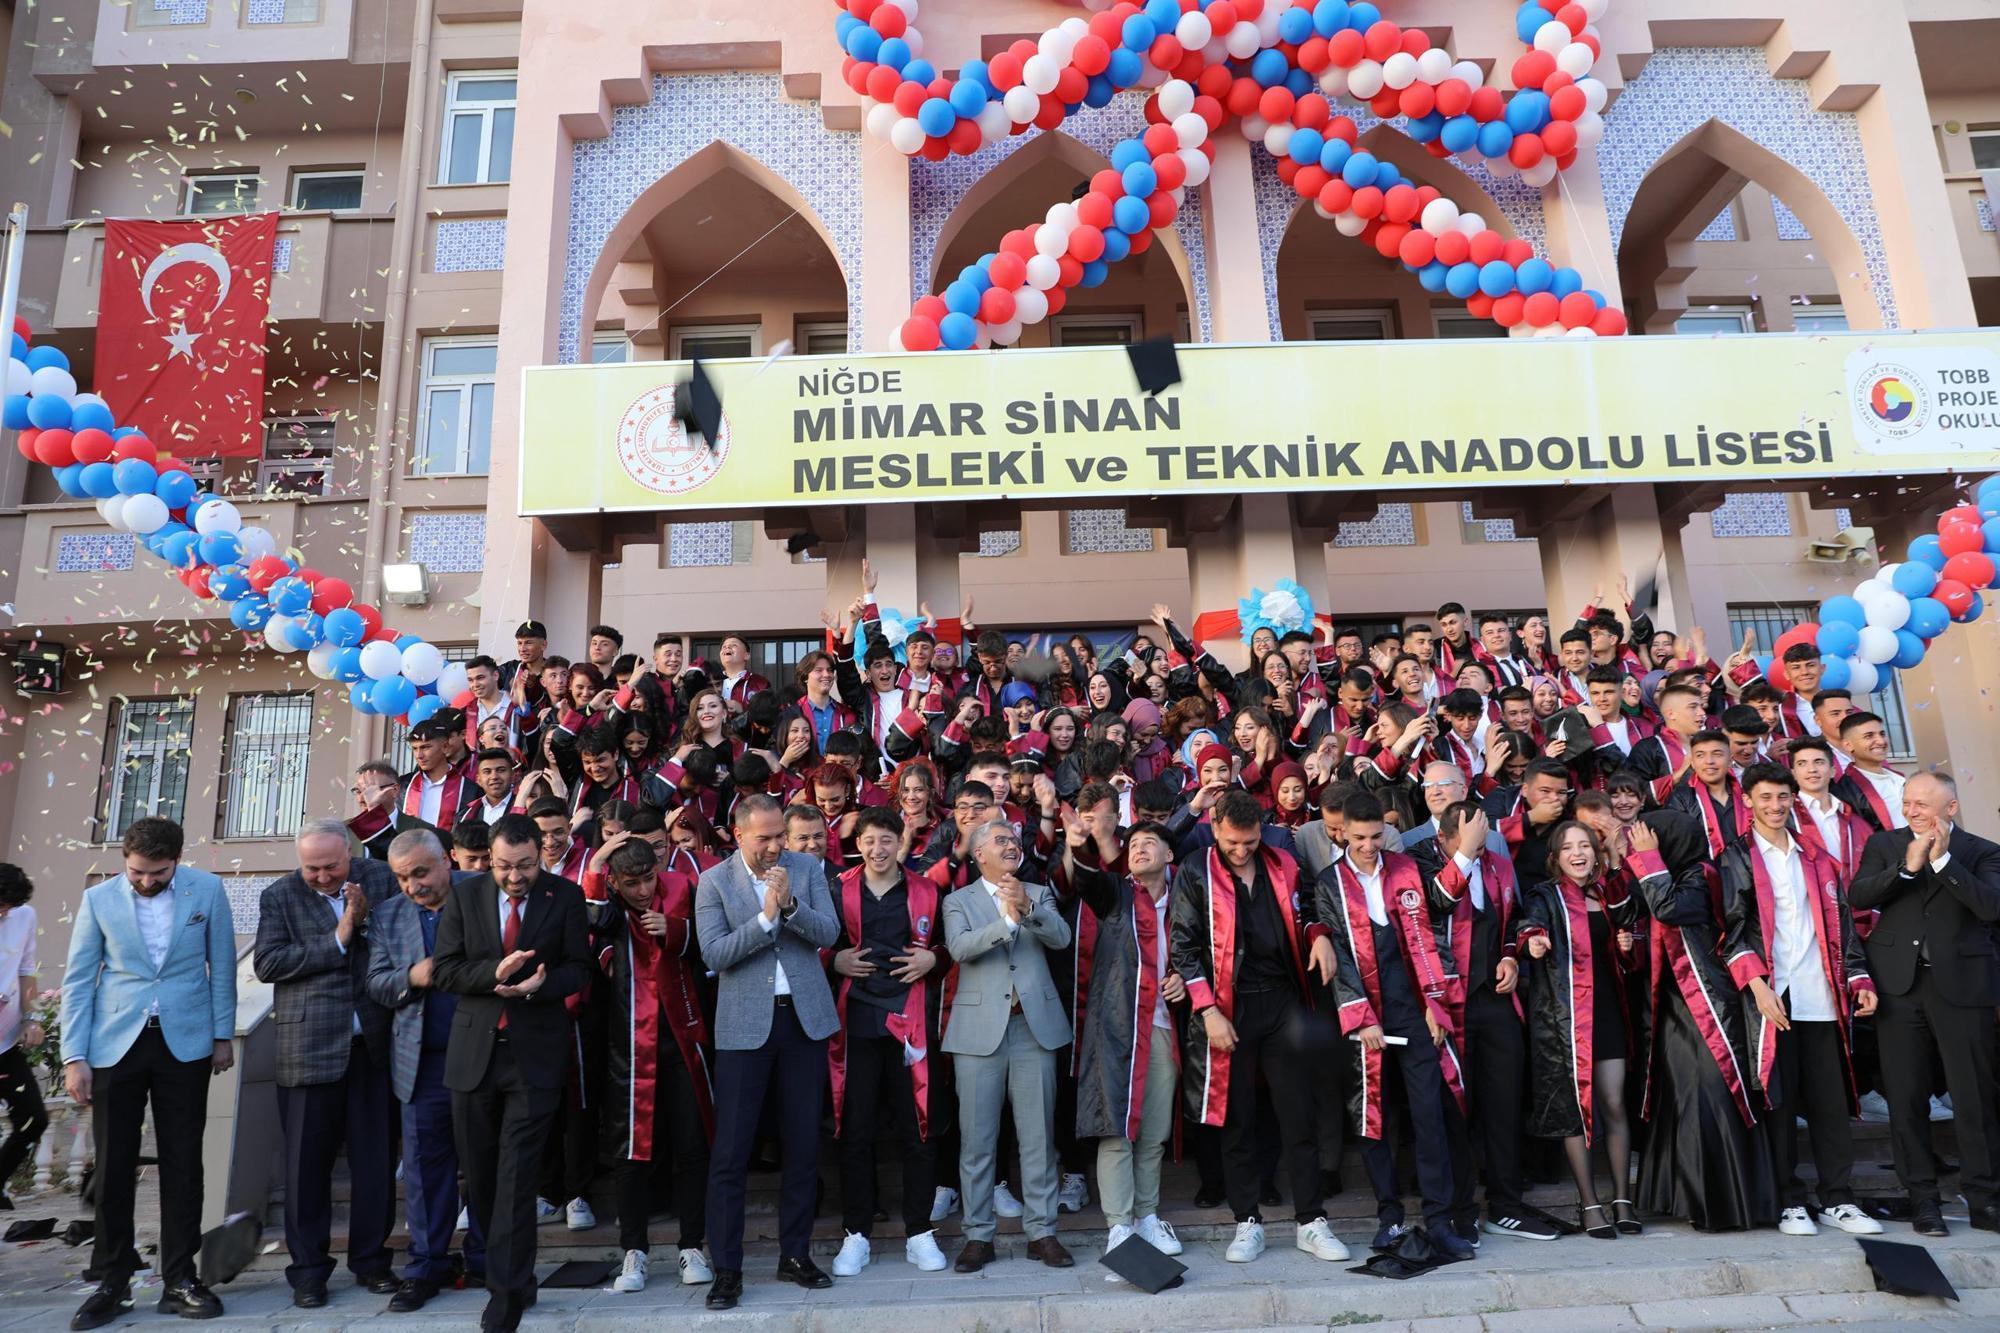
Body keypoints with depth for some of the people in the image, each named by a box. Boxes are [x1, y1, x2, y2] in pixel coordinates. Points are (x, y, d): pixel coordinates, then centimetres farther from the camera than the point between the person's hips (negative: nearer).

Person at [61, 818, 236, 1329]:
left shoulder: (207, 890, -2)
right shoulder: (98, 899, -1)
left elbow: (222, 966, 4)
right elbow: (78, 981, 2)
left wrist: (223, 1034, 4)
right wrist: (74, 1056, -4)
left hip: (184, 1043, 0)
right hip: (115, 1044, 0)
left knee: (183, 1163, 4)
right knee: (113, 1164, 5)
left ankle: (179, 1279, 13)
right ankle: (112, 1282, 19)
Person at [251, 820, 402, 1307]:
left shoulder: (380, 878, 4)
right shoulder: (280, 896, 0)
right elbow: (266, 964, -10)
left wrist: (366, 919, -12)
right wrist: (336, 939, -14)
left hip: (373, 1043, 1)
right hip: (310, 1045, -1)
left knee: (375, 1157, 8)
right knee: (307, 1161, 7)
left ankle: (371, 1259, 23)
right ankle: (308, 1270, 22)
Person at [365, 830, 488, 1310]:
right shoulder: (387, 916, 8)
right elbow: (375, 985, 7)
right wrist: (411, 977, -13)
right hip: (423, 1063, 3)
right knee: (424, 1164, 7)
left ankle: (485, 1258, 22)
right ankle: (427, 1266, 19)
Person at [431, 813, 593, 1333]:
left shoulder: (566, 897, -3)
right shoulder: (465, 897, 2)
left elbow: (578, 968, -2)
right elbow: (443, 969, -1)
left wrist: (539, 985, -20)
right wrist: (494, 972, -18)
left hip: (535, 1052, -3)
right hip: (474, 1050, 3)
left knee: (516, 1174, -6)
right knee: (480, 1173, 12)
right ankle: (514, 1274, 31)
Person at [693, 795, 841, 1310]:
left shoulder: (807, 869, 3)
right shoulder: (713, 882, -4)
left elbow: (829, 934, -5)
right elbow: (714, 955, -12)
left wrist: (790, 904, -21)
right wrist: (765, 916, -21)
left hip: (805, 1017, 3)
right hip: (745, 1025, -2)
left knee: (803, 1143, 10)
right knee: (729, 1152, 0)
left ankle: (795, 1254, 24)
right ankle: (726, 1268, 12)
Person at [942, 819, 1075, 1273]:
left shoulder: (1039, 894, 12)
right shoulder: (959, 901, 6)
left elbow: (1061, 938, -5)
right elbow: (959, 947, -13)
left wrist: (1029, 908, -22)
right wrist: (1007, 920, -25)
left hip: (1035, 1026, 2)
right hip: (980, 1028, -2)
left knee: (1038, 1135, 6)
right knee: (977, 1138, 3)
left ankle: (1041, 1231, 16)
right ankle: (978, 1235, 14)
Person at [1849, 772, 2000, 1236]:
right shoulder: (1884, 845, 10)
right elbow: (1857, 896, -4)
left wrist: (1942, 859, -16)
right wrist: (1908, 866, -14)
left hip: (1962, 984, -2)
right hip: (1899, 984, 2)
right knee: (1906, 1098, 6)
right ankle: (1922, 1199, 16)